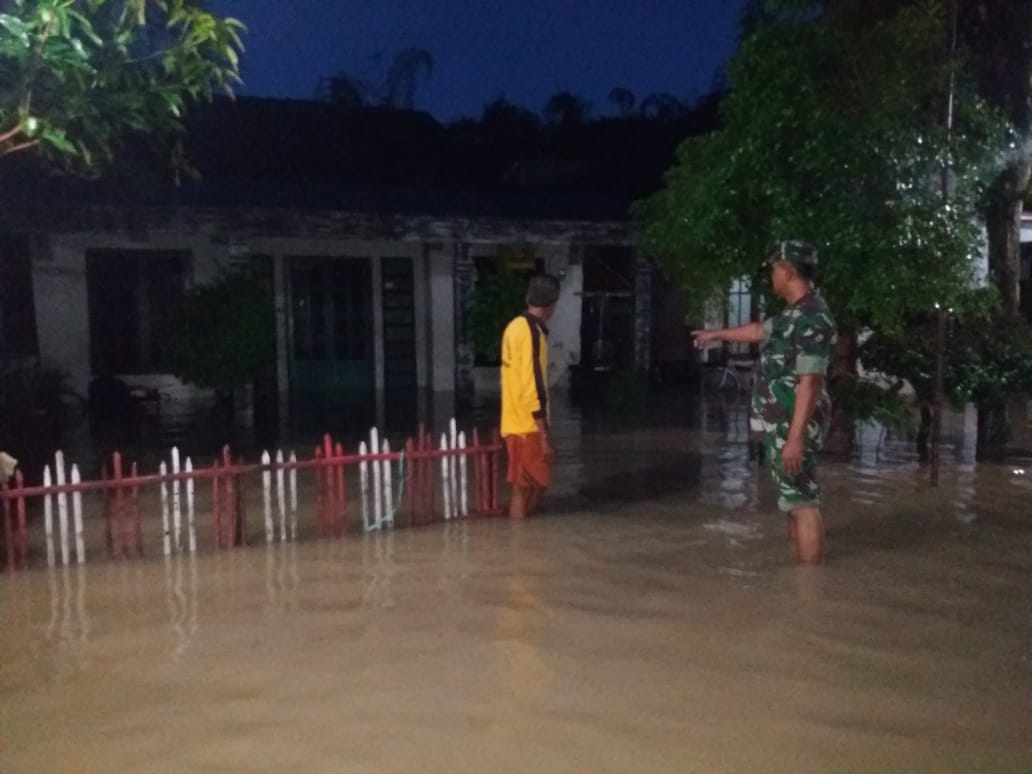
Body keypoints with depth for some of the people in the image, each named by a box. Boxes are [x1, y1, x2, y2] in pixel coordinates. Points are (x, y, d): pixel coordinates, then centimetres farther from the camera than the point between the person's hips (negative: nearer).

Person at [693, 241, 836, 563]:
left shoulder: (812, 318, -20)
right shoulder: (795, 313, 12)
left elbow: (810, 383, -25)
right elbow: (761, 330, 32)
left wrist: (795, 437, -27)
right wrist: (717, 334, 44)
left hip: (793, 425, -10)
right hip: (781, 423, 10)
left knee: (802, 501, -6)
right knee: (793, 499, 15)